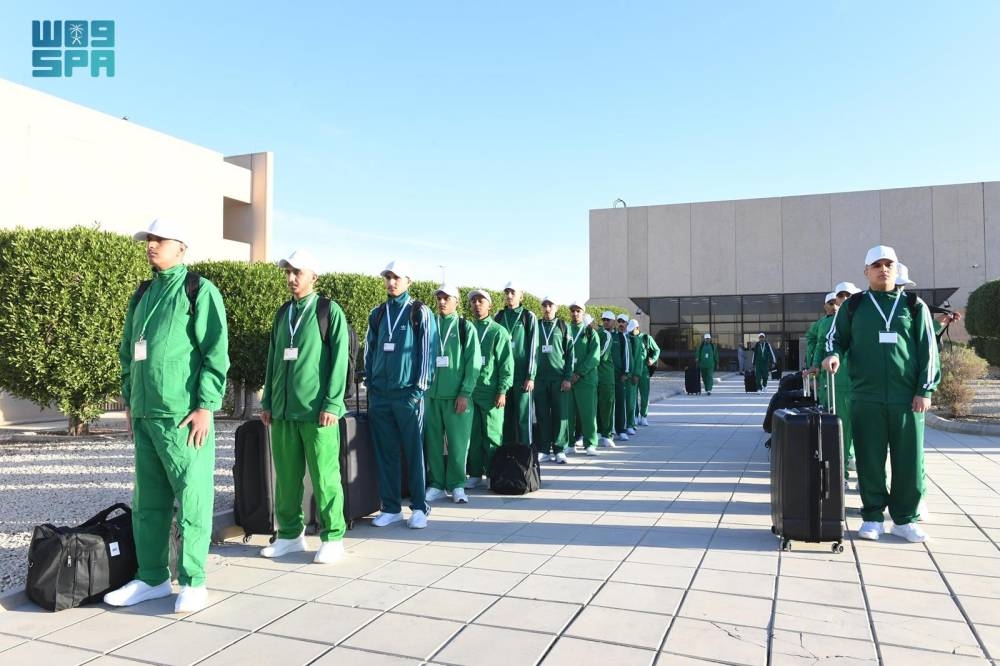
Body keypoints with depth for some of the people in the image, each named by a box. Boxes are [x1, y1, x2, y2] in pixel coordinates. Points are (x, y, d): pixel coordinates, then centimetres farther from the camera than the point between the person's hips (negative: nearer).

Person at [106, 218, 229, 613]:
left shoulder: (199, 291, -4)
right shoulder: (142, 295, 17)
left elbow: (216, 353, -11)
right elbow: (128, 353, 22)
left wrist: (206, 406, -16)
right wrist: (129, 401, 17)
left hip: (183, 416, -7)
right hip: (145, 416, 8)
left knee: (191, 500, -2)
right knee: (148, 501, 13)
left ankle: (193, 582, 7)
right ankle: (152, 578, 24)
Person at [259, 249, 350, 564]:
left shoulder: (329, 311, -1)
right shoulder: (282, 313, 15)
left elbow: (339, 360, -7)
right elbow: (273, 359, 18)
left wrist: (332, 404, -13)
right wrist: (267, 401, 13)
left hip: (316, 411, -5)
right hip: (282, 410, 5)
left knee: (324, 476, -1)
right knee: (286, 476, 9)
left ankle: (332, 537, 10)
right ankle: (290, 534, 21)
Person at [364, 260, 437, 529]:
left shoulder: (420, 312, 0)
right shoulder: (377, 313, 12)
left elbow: (428, 350, -4)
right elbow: (369, 350, 16)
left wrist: (419, 388, -9)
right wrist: (370, 384, 9)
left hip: (408, 393, -4)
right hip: (379, 395, 4)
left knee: (413, 452, 2)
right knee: (385, 452, 7)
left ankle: (419, 507, 11)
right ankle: (391, 507, 16)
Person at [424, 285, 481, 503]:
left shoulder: (466, 328, 1)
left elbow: (473, 363, -4)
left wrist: (465, 393, -11)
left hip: (456, 395, -3)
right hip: (431, 394, 3)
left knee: (458, 442, 1)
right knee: (432, 442, 6)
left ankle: (457, 485, 13)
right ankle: (436, 485, 17)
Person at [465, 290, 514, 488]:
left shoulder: (498, 331, 0)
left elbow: (506, 364, -4)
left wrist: (502, 391, -10)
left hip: (490, 392, -3)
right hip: (469, 391, 3)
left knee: (492, 435, 2)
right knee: (472, 434, 6)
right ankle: (475, 474, 15)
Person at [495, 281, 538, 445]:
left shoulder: (529, 317, 1)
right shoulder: (499, 317, 10)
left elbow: (533, 347, -3)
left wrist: (531, 376, -9)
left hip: (522, 373, -3)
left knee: (522, 417, -2)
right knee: (505, 416, 5)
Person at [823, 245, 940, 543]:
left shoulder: (914, 306, 8)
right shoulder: (853, 306, 8)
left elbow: (928, 350, 6)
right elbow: (835, 337, 15)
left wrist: (925, 389, -1)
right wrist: (833, 354, -8)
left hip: (907, 398, 1)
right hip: (866, 397, 0)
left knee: (909, 460, 4)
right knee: (870, 460, 4)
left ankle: (905, 518, 17)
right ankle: (873, 517, 15)